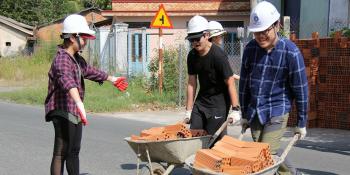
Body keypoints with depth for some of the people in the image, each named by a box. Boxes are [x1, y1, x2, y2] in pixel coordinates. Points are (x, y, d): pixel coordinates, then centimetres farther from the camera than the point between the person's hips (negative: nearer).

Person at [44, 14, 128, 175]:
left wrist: (112, 79, 44)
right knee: (61, 154, -9)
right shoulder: (61, 60, -20)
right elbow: (68, 82, -39)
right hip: (63, 113, -10)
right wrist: (80, 104, -56)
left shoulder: (77, 58, 12)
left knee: (74, 151, 19)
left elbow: (89, 71, 32)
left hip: (75, 113, 10)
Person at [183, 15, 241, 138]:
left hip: (219, 101, -6)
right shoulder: (192, 56, 1)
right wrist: (188, 111, 4)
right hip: (201, 99, 6)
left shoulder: (218, 55, -18)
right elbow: (191, 83, 4)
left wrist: (235, 110, -20)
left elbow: (230, 83, -17)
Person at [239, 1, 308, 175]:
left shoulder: (290, 52, -13)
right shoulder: (250, 49, -1)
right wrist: (244, 114, 13)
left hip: (277, 112, -5)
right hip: (254, 112, 5)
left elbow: (300, 89, -7)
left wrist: (301, 123, -2)